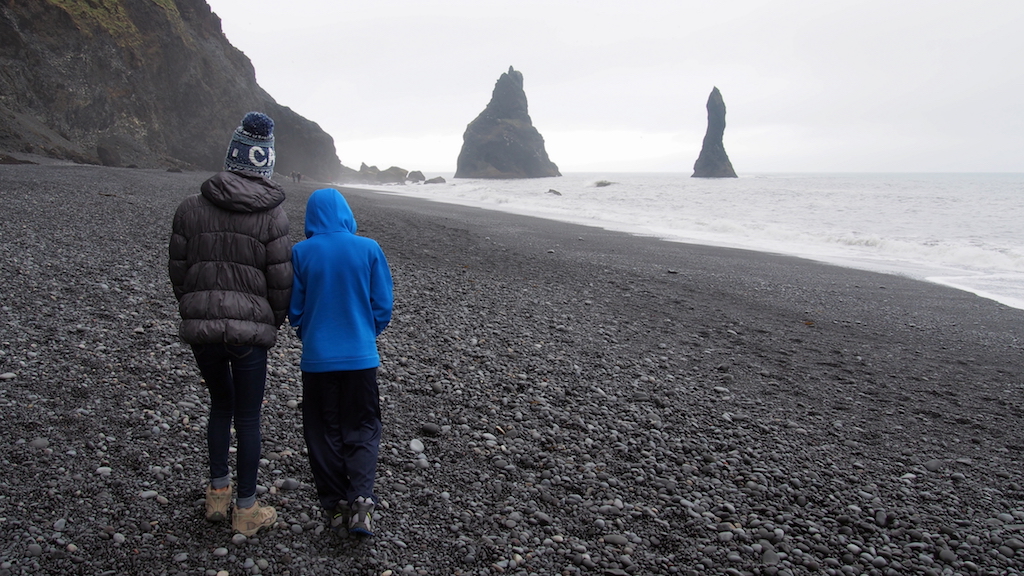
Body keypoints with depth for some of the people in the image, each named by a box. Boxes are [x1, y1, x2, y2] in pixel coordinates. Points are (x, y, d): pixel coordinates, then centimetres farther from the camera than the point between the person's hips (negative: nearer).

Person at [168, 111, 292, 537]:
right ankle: (246, 511, 19)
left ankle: (217, 493, 29)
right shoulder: (272, 215, -9)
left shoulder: (190, 208, 0)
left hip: (200, 327, 3)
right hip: (250, 331, -3)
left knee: (221, 403, 23)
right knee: (248, 417, 8)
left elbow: (177, 272, 5)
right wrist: (272, 326, 9)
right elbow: (281, 282, -8)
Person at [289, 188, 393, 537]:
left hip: (317, 359, 0)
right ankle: (361, 501, -4)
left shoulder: (300, 253, -5)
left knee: (324, 432, 13)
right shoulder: (368, 249, -5)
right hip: (361, 357, 0)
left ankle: (336, 507, 17)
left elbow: (294, 311, 2)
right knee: (362, 430, 12)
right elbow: (383, 306, 0)